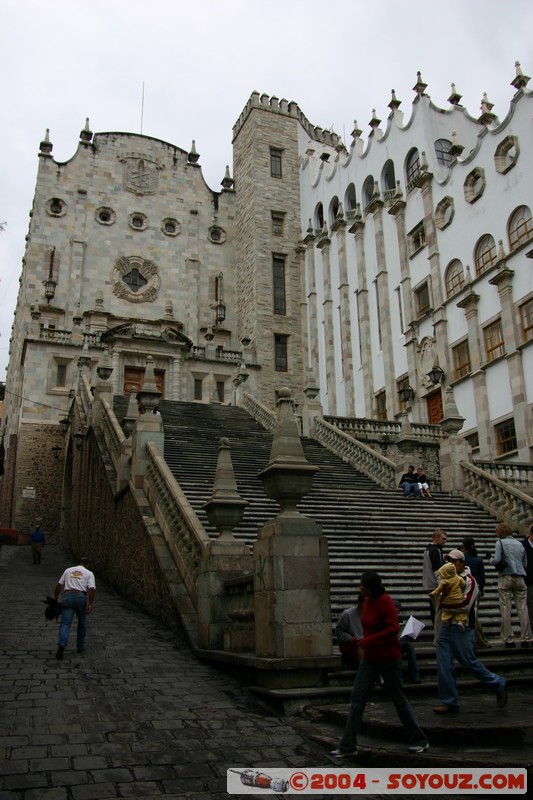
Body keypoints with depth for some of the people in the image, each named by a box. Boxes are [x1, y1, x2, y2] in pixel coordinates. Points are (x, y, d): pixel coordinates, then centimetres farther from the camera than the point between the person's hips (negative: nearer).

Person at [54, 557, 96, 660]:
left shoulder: (68, 570, 20)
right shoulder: (89, 573, 10)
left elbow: (59, 585, 14)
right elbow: (91, 589, -5)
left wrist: (55, 599, 19)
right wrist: (90, 604, -8)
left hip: (67, 597, 1)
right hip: (81, 597, -1)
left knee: (65, 624, -3)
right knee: (82, 623, 19)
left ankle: (62, 645, -25)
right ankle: (80, 647, 24)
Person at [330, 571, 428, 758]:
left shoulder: (385, 602, -19)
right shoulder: (367, 601, 5)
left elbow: (393, 629, -25)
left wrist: (368, 641, -24)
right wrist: (364, 640, 6)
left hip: (388, 658, -8)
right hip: (369, 658, 8)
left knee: (399, 699, 6)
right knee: (357, 698, 3)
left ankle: (420, 741, 25)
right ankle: (348, 746, 9)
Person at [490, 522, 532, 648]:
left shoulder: (500, 542, 0)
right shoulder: (519, 544, 15)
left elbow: (497, 560, -12)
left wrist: (491, 560, 9)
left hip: (505, 577, -4)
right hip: (520, 578, 4)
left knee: (505, 609, -1)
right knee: (522, 609, 4)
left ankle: (509, 640, -1)